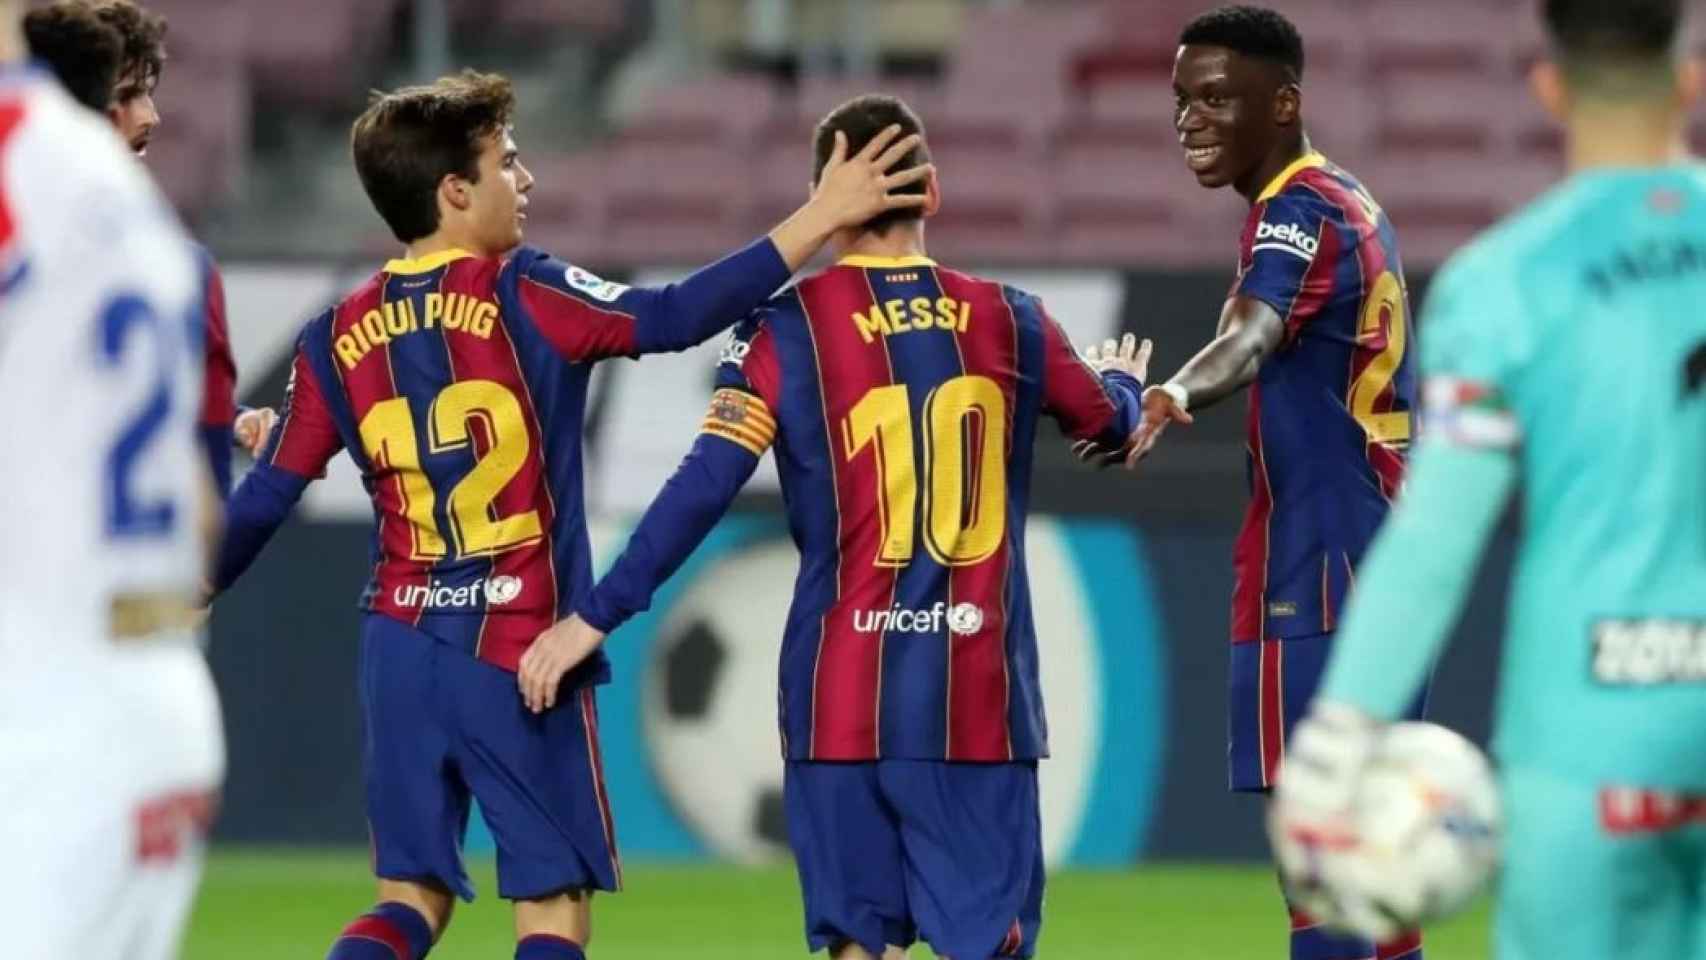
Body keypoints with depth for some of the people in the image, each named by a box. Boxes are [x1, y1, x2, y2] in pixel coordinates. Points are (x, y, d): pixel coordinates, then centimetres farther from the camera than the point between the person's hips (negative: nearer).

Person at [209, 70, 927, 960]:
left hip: (400, 650, 5)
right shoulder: (523, 298, -10)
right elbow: (676, 317, -18)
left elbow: (264, 501, 8)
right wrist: (817, 221, -14)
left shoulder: (338, 338, 4)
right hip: (522, 652, -5)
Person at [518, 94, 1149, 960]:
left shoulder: (789, 328, -4)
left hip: (843, 693, -1)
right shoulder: (1008, 321, 6)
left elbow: (702, 489, -11)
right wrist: (1125, 383, 50)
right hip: (980, 693, 1)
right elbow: (1110, 420, 25)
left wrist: (595, 618, -6)